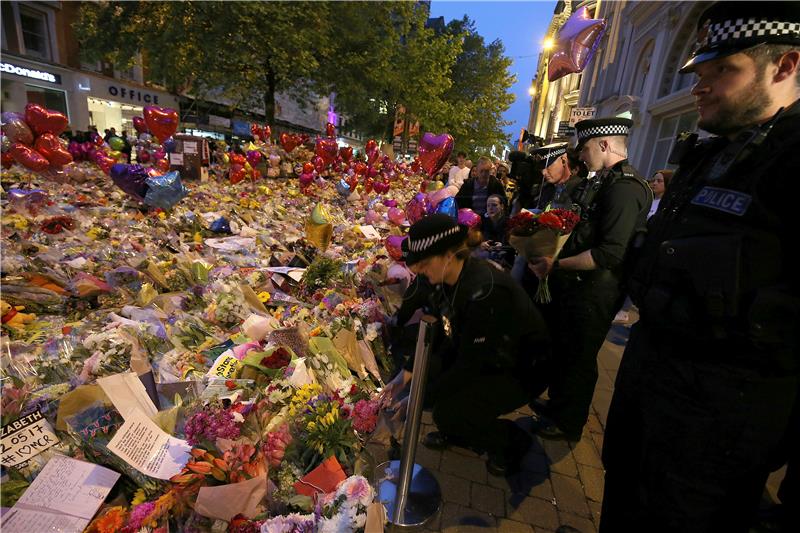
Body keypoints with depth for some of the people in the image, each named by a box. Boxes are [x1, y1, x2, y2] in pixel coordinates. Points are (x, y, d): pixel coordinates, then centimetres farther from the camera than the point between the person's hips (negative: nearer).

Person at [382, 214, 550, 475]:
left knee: (448, 412, -20)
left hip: (521, 370, -7)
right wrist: (407, 373, -5)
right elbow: (438, 332, 0)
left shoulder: (485, 292, -35)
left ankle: (513, 441, 10)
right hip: (481, 356, 8)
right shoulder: (444, 278, -10)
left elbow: (469, 366, -29)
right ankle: (456, 432, 18)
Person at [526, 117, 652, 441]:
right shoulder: (604, 181, 10)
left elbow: (610, 254, -28)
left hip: (594, 290, -9)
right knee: (556, 344, 23)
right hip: (575, 283, 9)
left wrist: (556, 265, -22)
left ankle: (566, 424, 33)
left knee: (577, 356, 9)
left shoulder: (625, 187, -21)